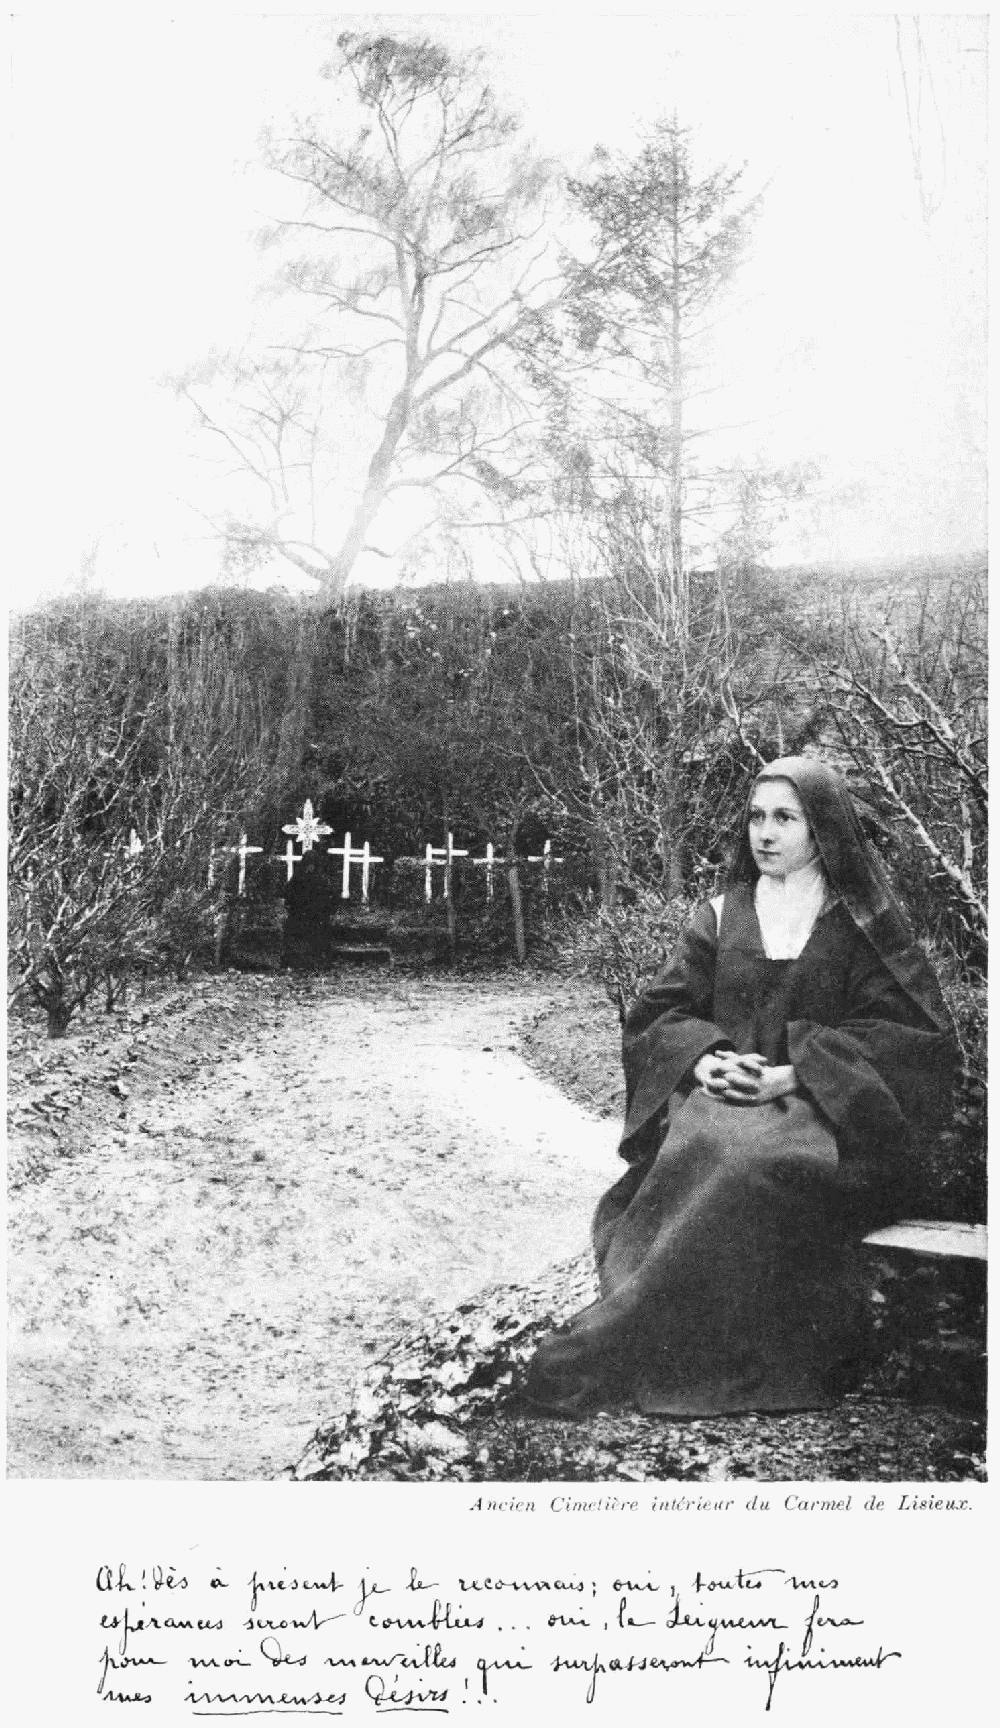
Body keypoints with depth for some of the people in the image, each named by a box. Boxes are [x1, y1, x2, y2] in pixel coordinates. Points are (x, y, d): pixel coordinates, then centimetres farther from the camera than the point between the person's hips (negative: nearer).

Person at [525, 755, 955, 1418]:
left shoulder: (860, 923, 8)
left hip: (821, 1110, -2)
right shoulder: (721, 916, 17)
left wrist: (793, 1072, -13)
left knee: (752, 1160, -36)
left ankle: (611, 1346, -35)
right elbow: (657, 1015, 13)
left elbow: (912, 1037, 0)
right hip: (719, 1094, 3)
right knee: (699, 1151, -35)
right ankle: (690, 1364, -34)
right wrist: (701, 1059, -11)